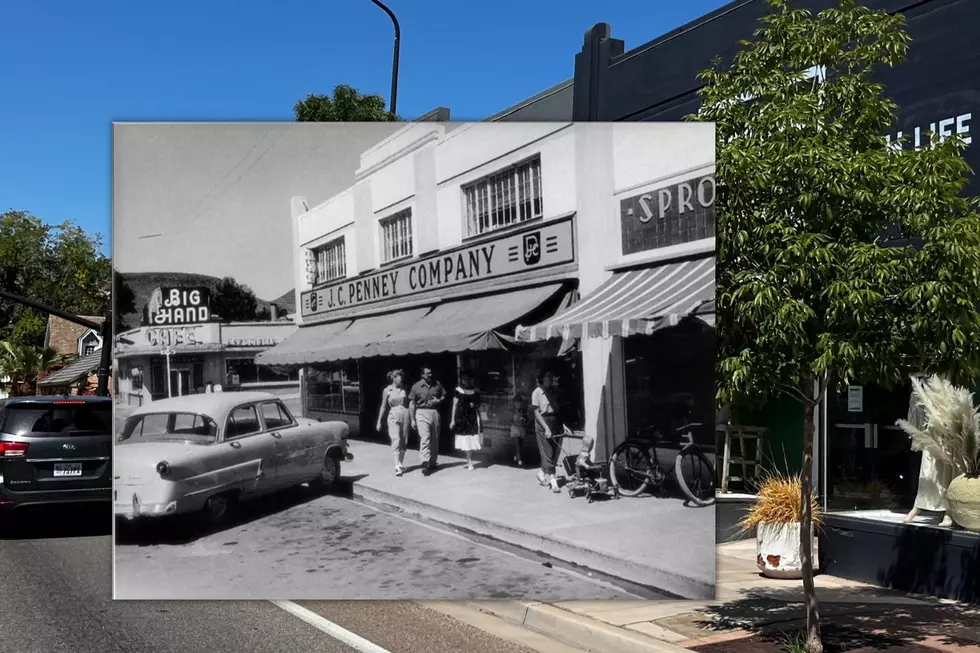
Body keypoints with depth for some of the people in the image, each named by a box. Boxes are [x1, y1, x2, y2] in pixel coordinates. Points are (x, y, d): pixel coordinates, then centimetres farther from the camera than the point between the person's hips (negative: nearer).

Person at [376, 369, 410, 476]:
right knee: (396, 440, -14)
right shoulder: (387, 391, 4)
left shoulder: (404, 389, 10)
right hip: (393, 416, -3)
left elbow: (409, 403, 13)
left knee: (404, 441, 6)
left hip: (405, 415, 3)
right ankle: (397, 467, -21)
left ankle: (401, 464, 20)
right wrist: (379, 422, 7)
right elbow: (383, 407, 7)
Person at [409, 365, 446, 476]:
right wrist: (412, 419, -4)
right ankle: (425, 464, -21)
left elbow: (444, 395, 19)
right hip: (422, 413, -4)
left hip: (435, 412, 4)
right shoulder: (416, 387, -2)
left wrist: (438, 400, -4)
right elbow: (412, 404, 0)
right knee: (425, 438, -15)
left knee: (434, 439, 11)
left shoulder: (437, 384, 6)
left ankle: (432, 463, 25)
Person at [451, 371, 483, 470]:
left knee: (472, 439, 1)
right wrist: (452, 420, -5)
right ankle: (469, 461, 6)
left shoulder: (475, 391, 9)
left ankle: (469, 460, 13)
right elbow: (455, 405, -1)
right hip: (462, 416, -3)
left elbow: (478, 405, 19)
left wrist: (475, 405, -6)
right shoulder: (458, 391, 0)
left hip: (473, 417, 3)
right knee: (465, 440, -1)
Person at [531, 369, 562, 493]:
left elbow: (557, 409, 13)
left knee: (554, 452, 7)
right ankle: (553, 482, -5)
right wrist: (546, 428, -17)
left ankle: (542, 473, 27)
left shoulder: (552, 392, 11)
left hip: (554, 422, 6)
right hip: (542, 423, -6)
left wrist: (562, 424, 2)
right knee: (547, 452, -5)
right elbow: (536, 412, -10)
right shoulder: (537, 392, -6)